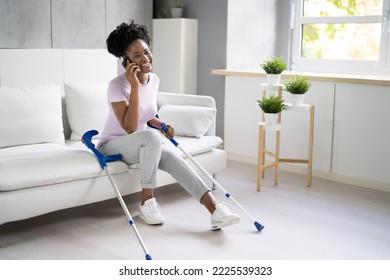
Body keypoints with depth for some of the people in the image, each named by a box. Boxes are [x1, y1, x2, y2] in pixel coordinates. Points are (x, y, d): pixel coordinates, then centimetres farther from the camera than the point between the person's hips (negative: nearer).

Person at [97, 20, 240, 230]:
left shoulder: (154, 80, 0)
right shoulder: (117, 85, -22)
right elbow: (130, 128, -31)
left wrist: (161, 125, -3)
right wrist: (134, 86, -34)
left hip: (143, 144, 6)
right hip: (113, 145, -5)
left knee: (174, 159, -24)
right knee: (151, 136, -36)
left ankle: (215, 211, -32)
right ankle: (147, 202, -23)